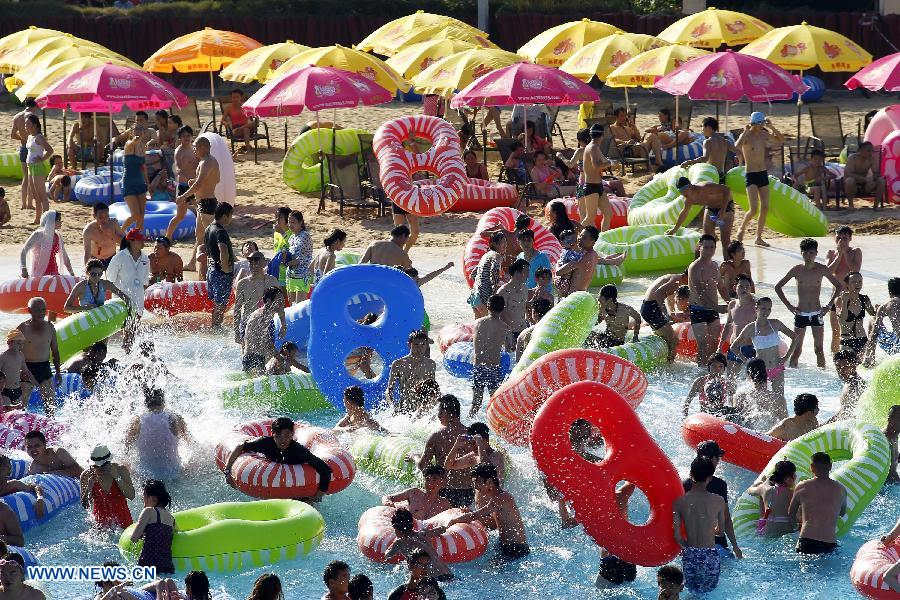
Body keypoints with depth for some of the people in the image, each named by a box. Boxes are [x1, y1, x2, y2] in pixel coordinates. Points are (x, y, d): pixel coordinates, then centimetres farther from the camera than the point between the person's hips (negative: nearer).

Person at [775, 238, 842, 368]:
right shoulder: (797, 270, -3)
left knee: (819, 349, 0)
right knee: (797, 350, 0)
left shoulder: (821, 269, -2)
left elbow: (838, 286, 7)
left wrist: (829, 305, -1)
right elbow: (778, 287, 5)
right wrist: (789, 306, -2)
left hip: (817, 314, 0)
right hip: (800, 314, 0)